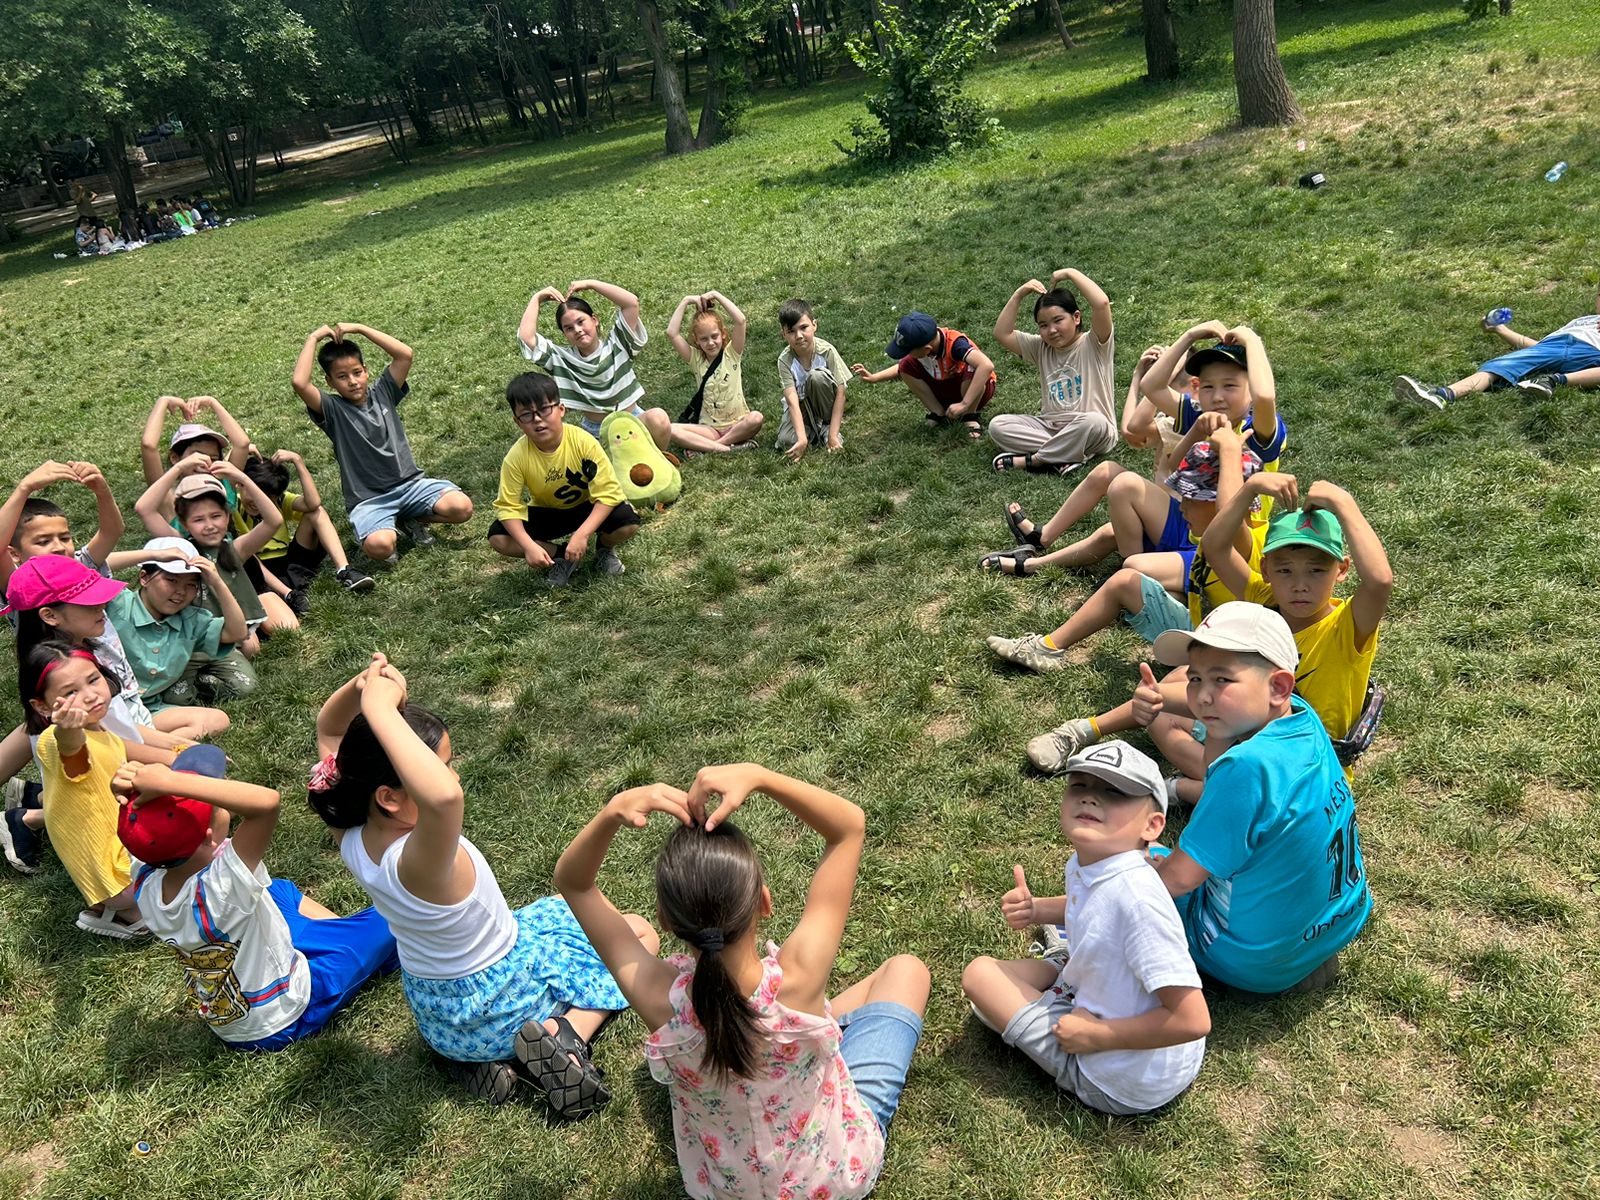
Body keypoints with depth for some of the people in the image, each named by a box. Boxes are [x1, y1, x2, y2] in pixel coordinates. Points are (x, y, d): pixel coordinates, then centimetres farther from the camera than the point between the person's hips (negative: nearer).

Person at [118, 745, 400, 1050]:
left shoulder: (145, 882, -20)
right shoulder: (221, 887, -40)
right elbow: (266, 800, -53)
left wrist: (127, 788, -24)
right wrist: (170, 780, -51)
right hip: (288, 1018, -7)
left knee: (279, 890, 27)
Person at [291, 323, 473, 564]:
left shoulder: (382, 393, 7)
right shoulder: (332, 409, -3)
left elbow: (405, 354, -5)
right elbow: (300, 383, -22)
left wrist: (360, 329, -6)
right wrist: (313, 338, -10)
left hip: (410, 483, 4)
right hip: (368, 499, -4)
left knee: (462, 508, -21)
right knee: (379, 546, -35)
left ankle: (412, 518, 10)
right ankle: (389, 531, 6)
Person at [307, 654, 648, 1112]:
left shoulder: (352, 835, -20)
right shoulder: (416, 862, -41)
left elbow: (328, 730, -7)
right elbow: (445, 796, -66)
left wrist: (362, 684, -27)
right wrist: (380, 708, -57)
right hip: (497, 1002, -6)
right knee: (638, 934, 10)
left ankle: (487, 1055, 13)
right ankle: (565, 1035, -8)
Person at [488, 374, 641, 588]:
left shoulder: (583, 442, -28)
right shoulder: (516, 457, -23)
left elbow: (607, 493, -27)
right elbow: (508, 506, -19)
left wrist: (582, 534, -37)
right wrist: (529, 546, -35)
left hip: (587, 507, -1)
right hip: (547, 513, 1)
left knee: (628, 522, -30)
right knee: (498, 538, -22)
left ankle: (604, 547, 7)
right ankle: (561, 556, -1)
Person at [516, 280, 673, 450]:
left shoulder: (616, 345, -3)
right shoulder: (561, 358, 0)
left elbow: (632, 302, -15)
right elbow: (525, 337, -12)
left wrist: (590, 284, -12)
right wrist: (537, 298, -2)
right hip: (593, 431, 2)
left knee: (657, 417, -35)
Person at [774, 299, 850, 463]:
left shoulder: (826, 350, -22)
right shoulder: (785, 360, -21)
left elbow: (840, 393, -21)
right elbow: (792, 400, -29)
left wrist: (833, 435, -25)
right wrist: (802, 439, -41)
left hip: (822, 402, 0)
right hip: (800, 405, 0)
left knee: (817, 376, -31)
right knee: (787, 441, -29)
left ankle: (827, 425, -9)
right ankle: (813, 428, 4)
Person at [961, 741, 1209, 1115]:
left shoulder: (1136, 898, -34)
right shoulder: (1084, 866, -7)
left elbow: (1193, 1021, -31)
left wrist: (1095, 1036, -23)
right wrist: (1036, 909, 0)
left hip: (1117, 1089, -9)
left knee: (979, 973, -3)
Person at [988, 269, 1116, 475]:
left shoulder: (1094, 345, -5)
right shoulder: (1041, 348, 12)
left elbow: (1102, 303, -23)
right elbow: (1002, 334, 5)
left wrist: (1070, 273, -13)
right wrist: (1019, 294, 2)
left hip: (1089, 432, -5)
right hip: (1049, 426, 5)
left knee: (1094, 422, -40)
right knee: (997, 425, -15)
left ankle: (1030, 460, -23)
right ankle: (1066, 454, -27)